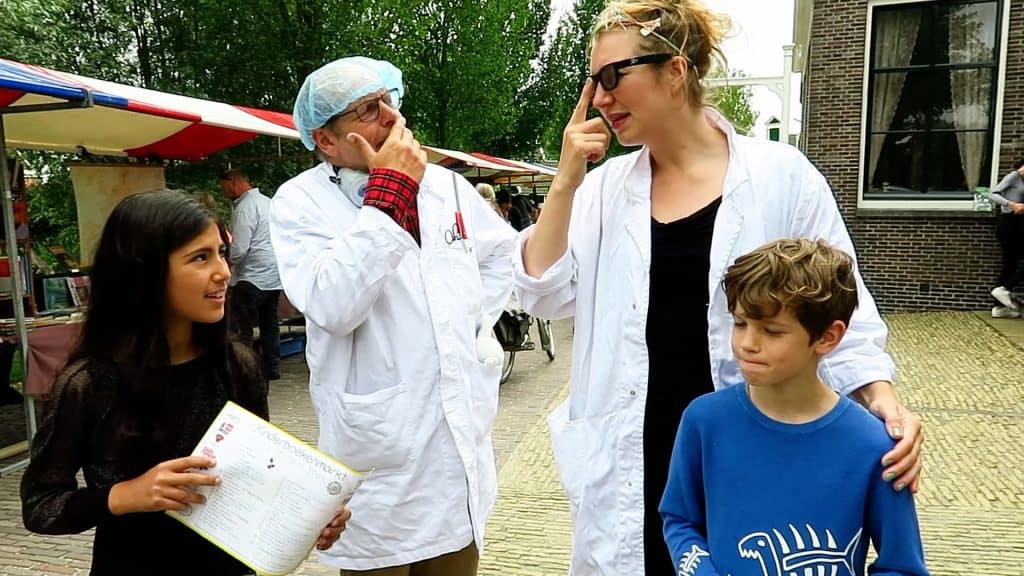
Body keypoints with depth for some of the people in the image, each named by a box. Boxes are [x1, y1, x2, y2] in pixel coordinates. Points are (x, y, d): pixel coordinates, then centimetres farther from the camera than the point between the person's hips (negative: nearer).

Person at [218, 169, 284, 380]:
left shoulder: (245, 208, -15)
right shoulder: (267, 201, 13)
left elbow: (238, 250, -19)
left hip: (252, 277, -9)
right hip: (274, 275, 9)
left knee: (242, 328, -4)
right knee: (269, 323, 14)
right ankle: (271, 368, 20)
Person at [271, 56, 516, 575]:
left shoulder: (446, 185, 7)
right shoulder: (301, 203, -8)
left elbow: (504, 253, 23)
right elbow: (332, 307, -25)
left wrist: (475, 325, 9)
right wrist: (389, 192, -20)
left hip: (462, 436, 5)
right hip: (380, 450, -4)